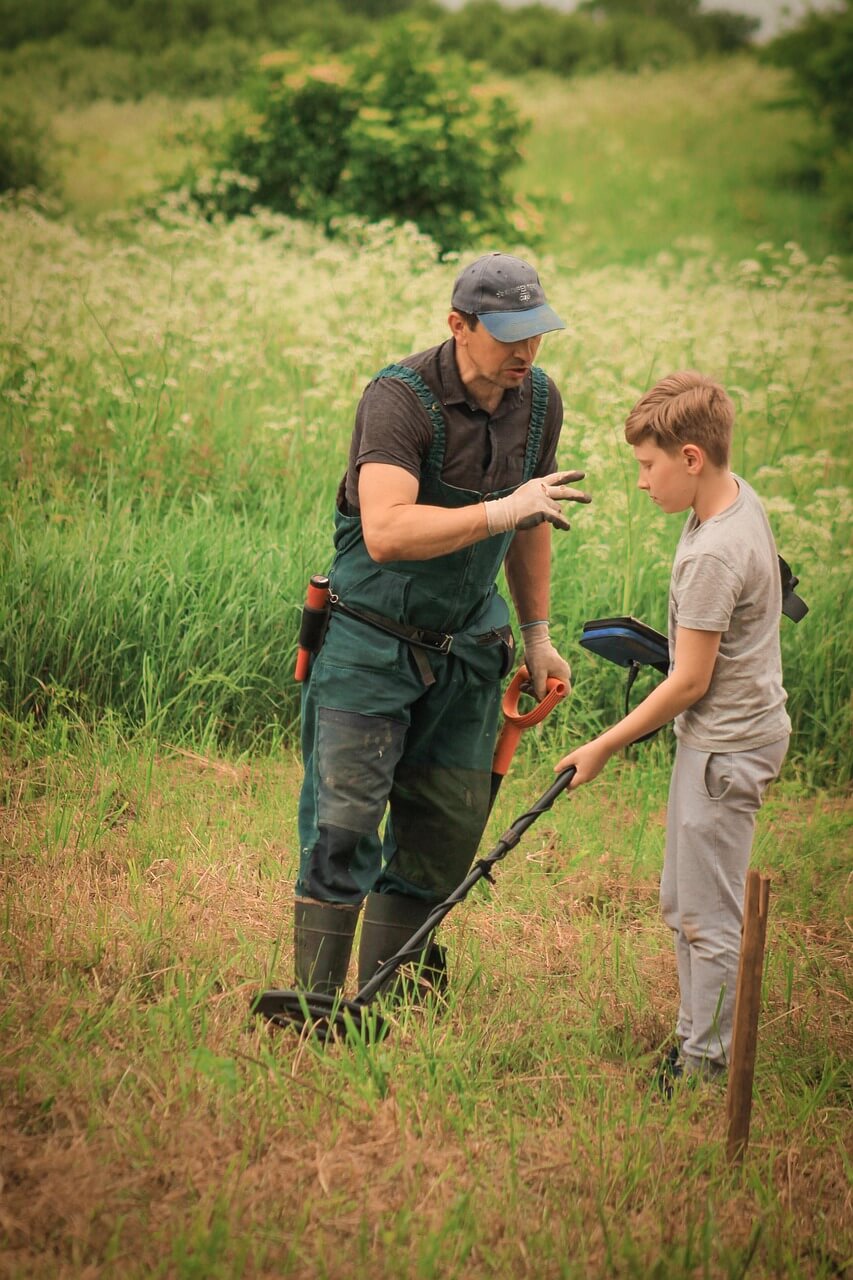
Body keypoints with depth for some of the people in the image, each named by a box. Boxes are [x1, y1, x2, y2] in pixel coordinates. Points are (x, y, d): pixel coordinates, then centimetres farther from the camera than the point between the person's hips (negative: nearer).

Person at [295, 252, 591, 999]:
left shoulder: (540, 402, 1)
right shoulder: (400, 398, -21)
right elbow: (385, 533, -34)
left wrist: (538, 632, 18)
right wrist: (500, 511, -38)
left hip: (467, 647, 6)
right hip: (371, 642, -6)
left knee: (447, 833, 6)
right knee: (343, 826, -9)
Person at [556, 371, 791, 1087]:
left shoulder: (713, 555, -26)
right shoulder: (739, 498, 4)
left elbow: (690, 683, -21)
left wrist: (604, 747, -11)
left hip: (727, 746, -10)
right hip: (728, 728, 10)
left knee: (709, 917, -2)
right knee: (682, 904, 18)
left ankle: (707, 1068, 6)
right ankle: (694, 1039, 28)